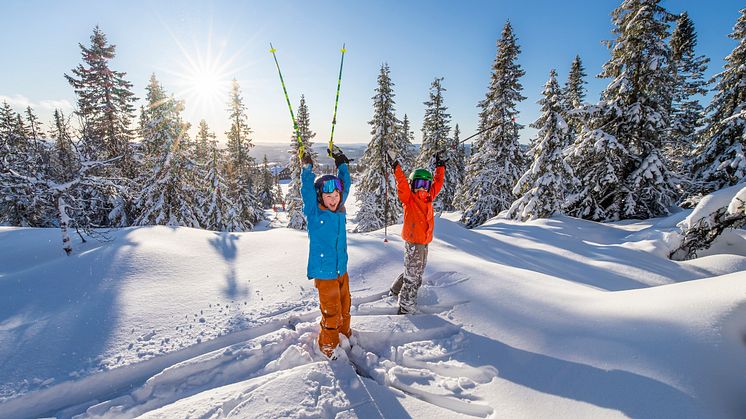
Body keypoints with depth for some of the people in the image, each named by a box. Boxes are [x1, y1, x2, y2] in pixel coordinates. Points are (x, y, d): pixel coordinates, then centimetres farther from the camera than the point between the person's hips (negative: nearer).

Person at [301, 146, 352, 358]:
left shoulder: (339, 210, 1)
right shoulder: (314, 213, -13)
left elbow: (346, 185, 10)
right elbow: (307, 191, -25)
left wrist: (341, 163, 11)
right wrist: (308, 168, -21)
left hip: (342, 269, 6)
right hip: (324, 272, -6)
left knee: (344, 306, 22)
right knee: (331, 311, 4)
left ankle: (344, 333, 48)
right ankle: (328, 345, 28)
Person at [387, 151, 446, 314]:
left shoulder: (428, 197, 8)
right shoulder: (408, 198, -10)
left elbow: (438, 183, 18)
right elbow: (402, 184, -26)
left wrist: (440, 166, 17)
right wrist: (396, 167, -35)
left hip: (424, 242, 8)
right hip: (413, 242, -8)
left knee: (416, 273, 23)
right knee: (413, 276, 0)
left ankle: (396, 291, 42)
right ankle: (406, 308, 13)